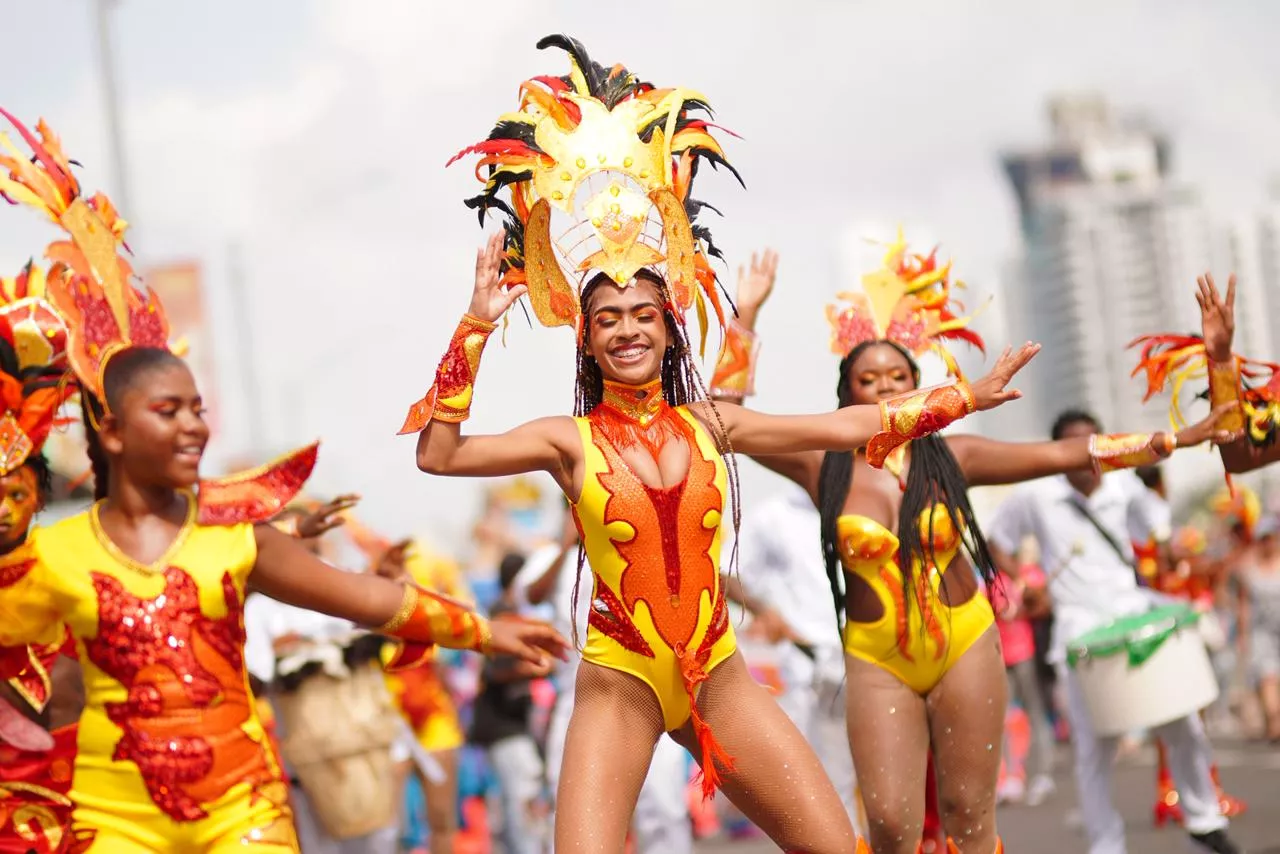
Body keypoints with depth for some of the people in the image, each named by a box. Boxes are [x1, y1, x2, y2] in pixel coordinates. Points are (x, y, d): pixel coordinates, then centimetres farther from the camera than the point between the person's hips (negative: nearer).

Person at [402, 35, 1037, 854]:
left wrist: (969, 396, 12)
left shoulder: (707, 425, 7)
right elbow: (438, 455, -11)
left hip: (719, 675, 3)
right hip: (620, 683, -3)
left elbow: (850, 425, 11)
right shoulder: (570, 440, -1)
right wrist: (477, 327, -11)